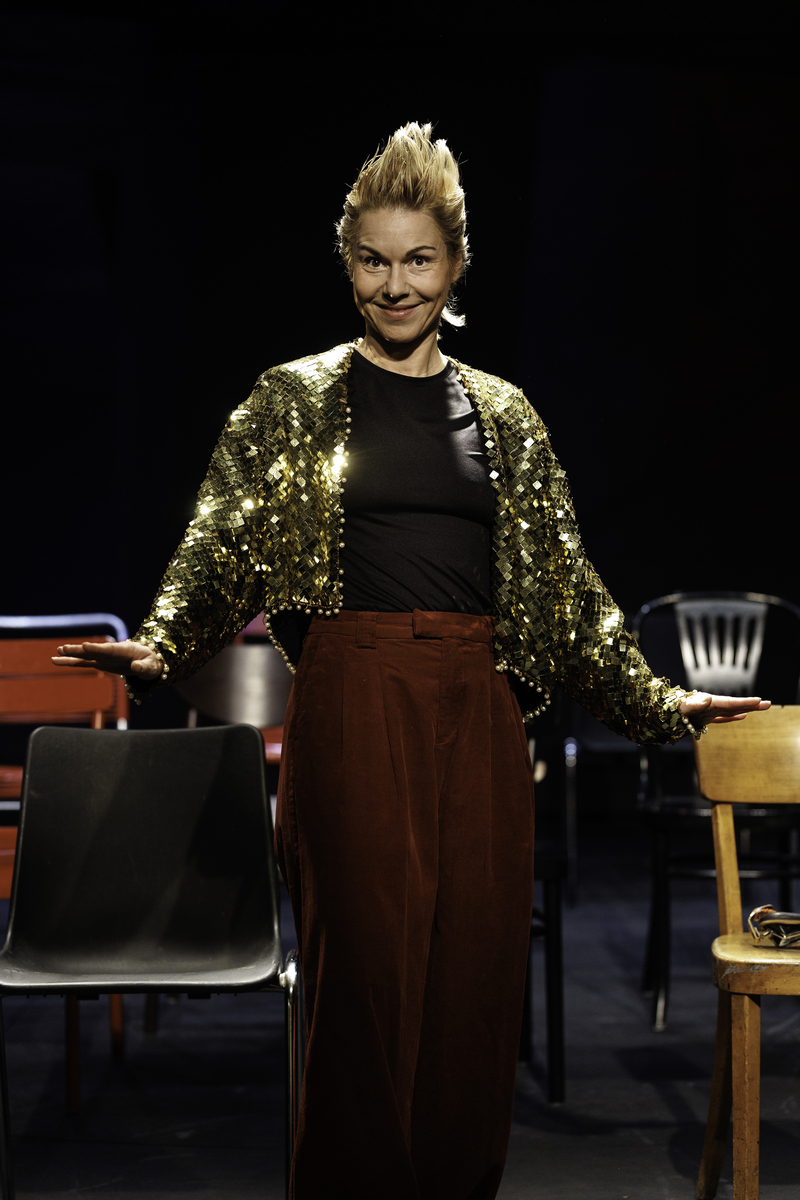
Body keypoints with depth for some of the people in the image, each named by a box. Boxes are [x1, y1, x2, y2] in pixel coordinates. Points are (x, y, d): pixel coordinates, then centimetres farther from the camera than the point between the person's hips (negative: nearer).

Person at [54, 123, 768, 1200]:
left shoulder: (503, 415, 13)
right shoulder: (296, 398, 6)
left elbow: (566, 582, 15)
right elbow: (223, 545, -3)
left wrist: (659, 702, 11)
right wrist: (158, 649, -21)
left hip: (478, 717, 3)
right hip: (355, 711, -3)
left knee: (476, 980, 4)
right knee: (364, 980, 0)